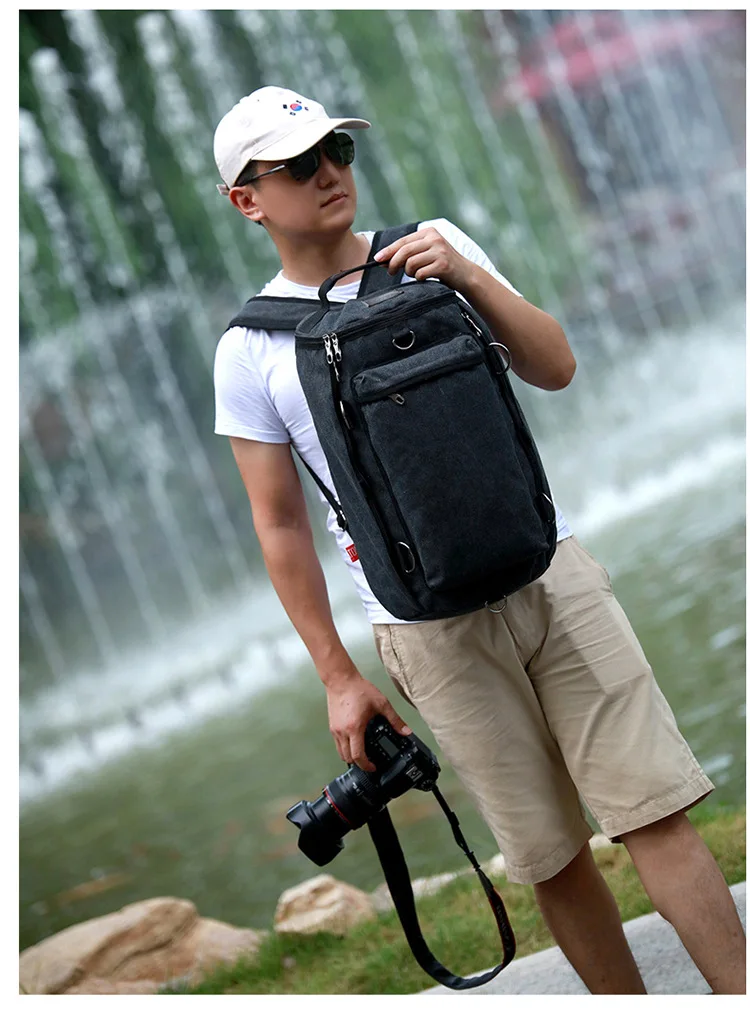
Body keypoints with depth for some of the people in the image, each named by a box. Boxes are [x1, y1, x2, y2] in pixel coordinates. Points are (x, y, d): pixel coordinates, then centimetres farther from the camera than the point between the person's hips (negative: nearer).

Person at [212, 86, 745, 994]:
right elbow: (281, 529, 3)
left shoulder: (431, 248, 7)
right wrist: (338, 678, 2)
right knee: (551, 858, 4)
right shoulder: (250, 349, 0)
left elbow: (555, 369, 5)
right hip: (431, 628, -2)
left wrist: (468, 275, -10)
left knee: (654, 811, -3)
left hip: (548, 571, 2)